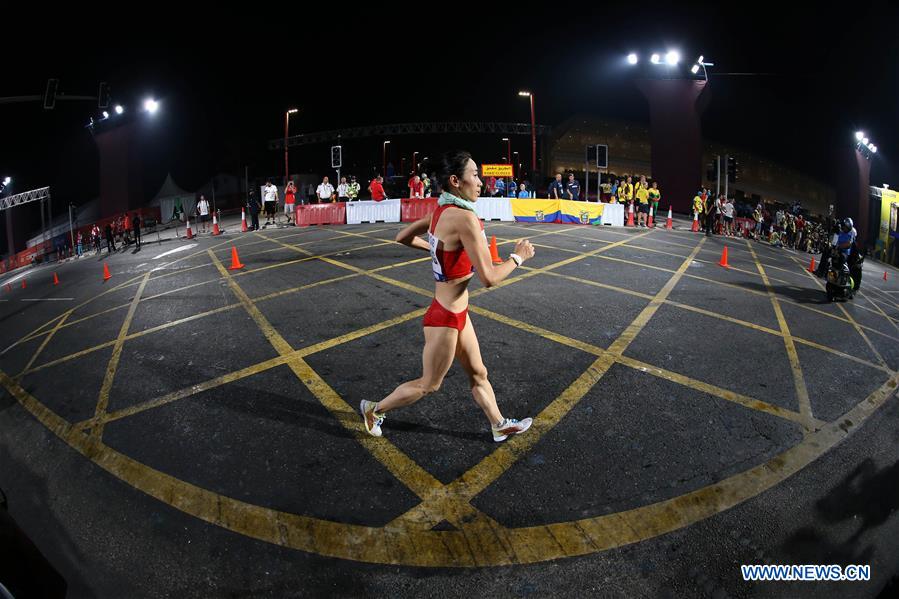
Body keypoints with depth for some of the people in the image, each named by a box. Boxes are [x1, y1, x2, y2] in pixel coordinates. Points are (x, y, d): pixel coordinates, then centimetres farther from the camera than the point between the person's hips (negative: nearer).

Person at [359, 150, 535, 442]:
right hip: (445, 318, -9)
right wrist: (518, 256, -11)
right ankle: (375, 409, 33)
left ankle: (500, 425, 40)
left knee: (478, 374, 23)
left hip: (456, 313, 9)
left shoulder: (440, 211, -1)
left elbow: (403, 237, 14)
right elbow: (489, 277, -27)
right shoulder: (464, 217, -27)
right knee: (428, 385, 14)